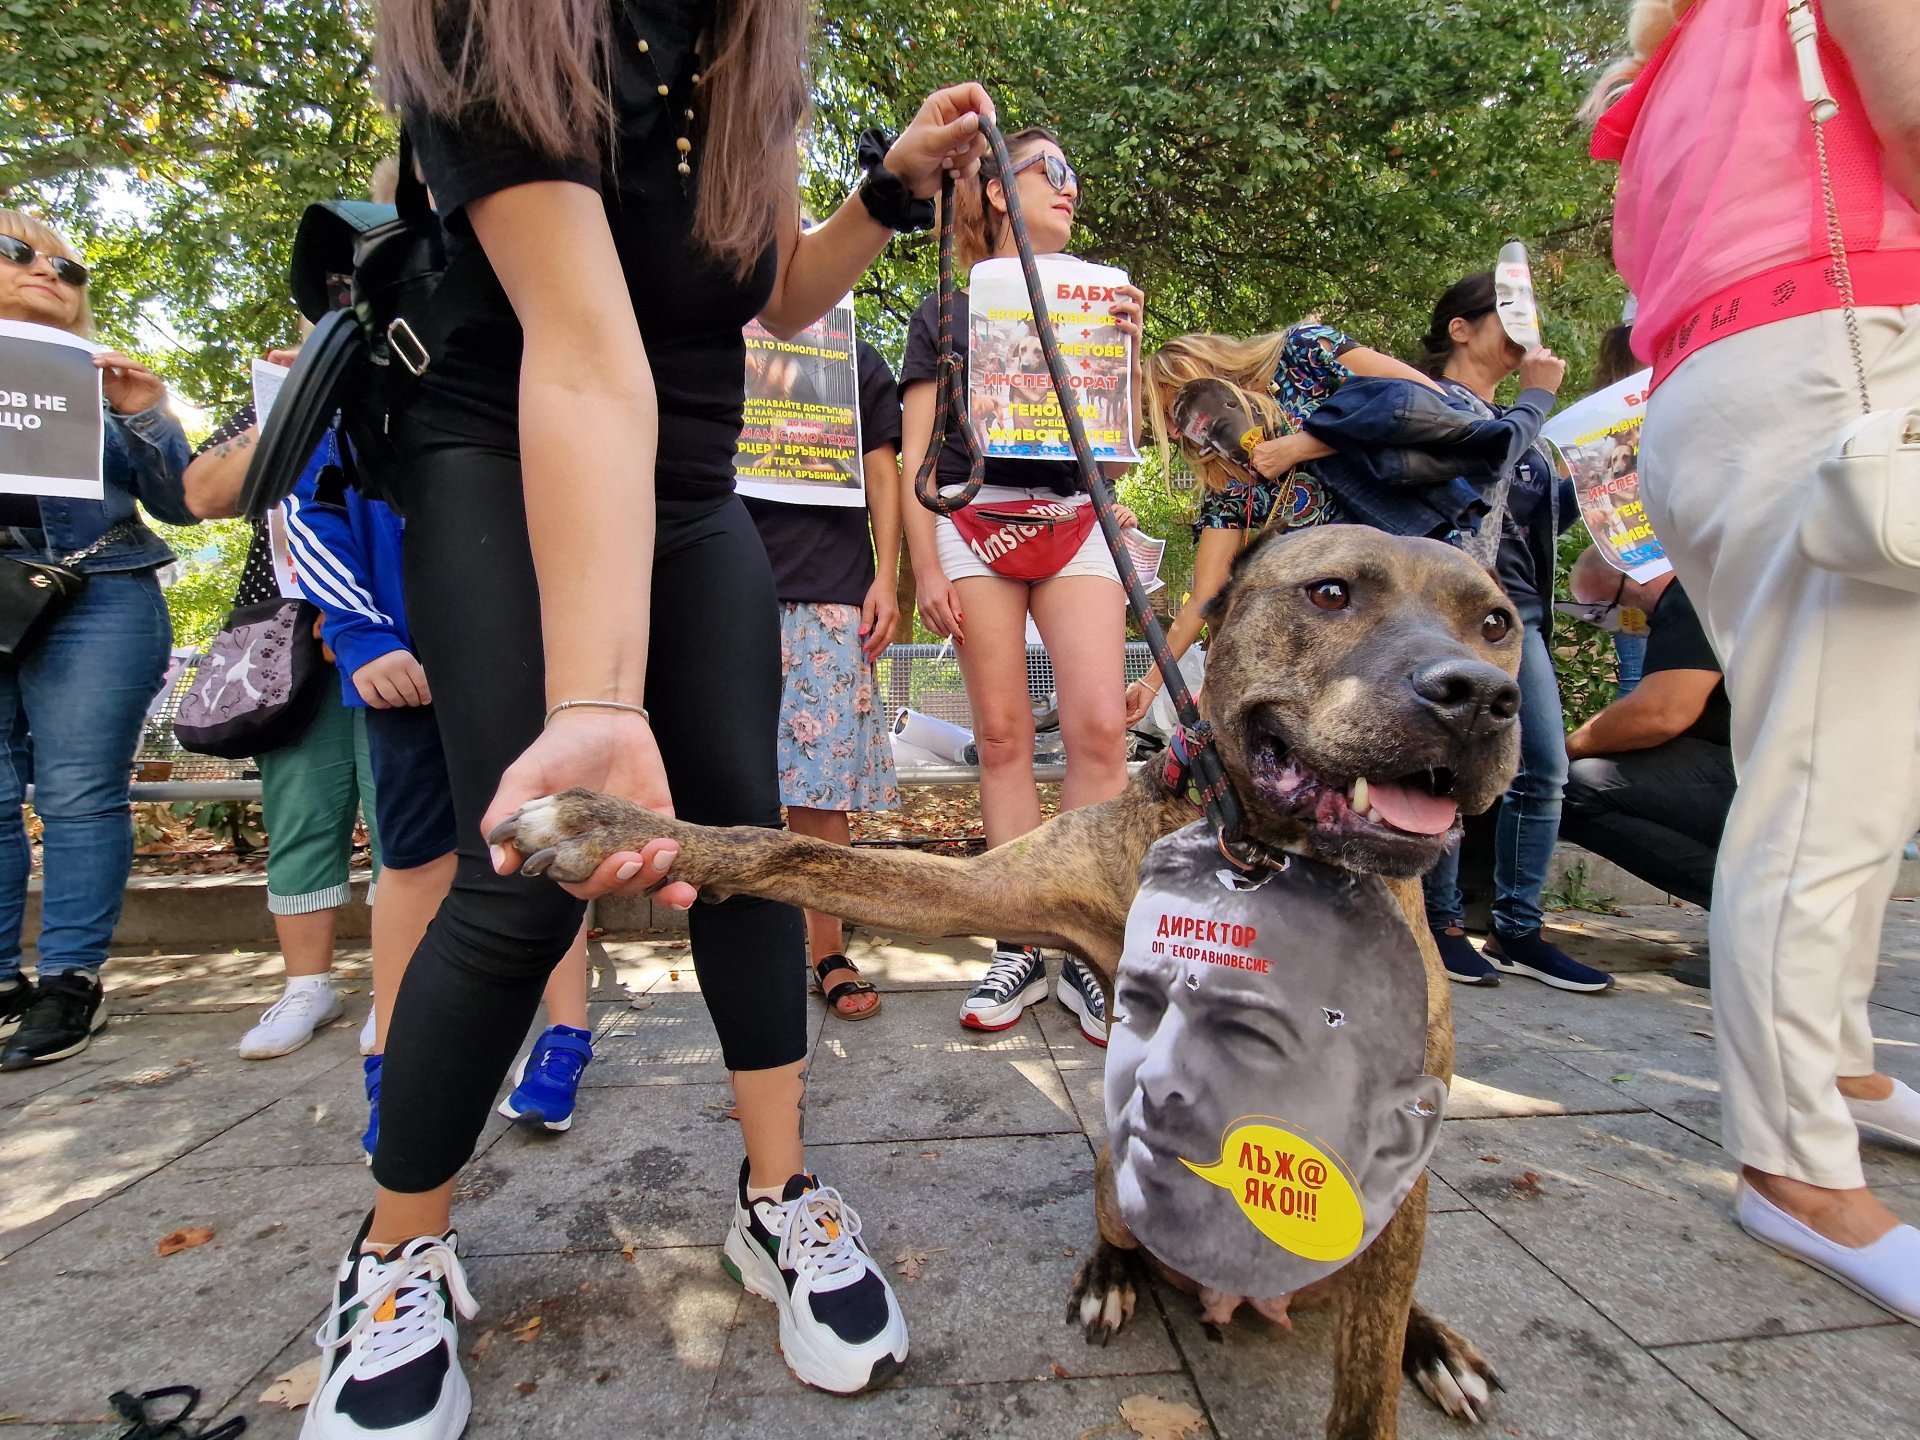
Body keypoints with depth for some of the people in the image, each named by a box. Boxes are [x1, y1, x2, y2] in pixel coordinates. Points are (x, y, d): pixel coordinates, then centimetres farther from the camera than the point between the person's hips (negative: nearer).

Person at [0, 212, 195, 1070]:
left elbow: (181, 505, 7)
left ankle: (69, 983, 0)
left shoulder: (105, 382, 13)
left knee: (79, 797, -5)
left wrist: (147, 416, -8)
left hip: (95, 605, -2)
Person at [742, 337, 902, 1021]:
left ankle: (827, 951, 4)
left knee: (822, 777, -5)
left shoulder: (859, 362, 18)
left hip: (831, 590, -1)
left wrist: (885, 578, 1)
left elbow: (882, 474, 13)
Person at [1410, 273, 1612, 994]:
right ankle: (1441, 922, 7)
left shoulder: (1514, 414, 25)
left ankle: (1519, 929, 11)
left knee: (1544, 768, 3)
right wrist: (1537, 396, -3)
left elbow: (1545, 515, 25)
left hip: (1519, 611, 8)